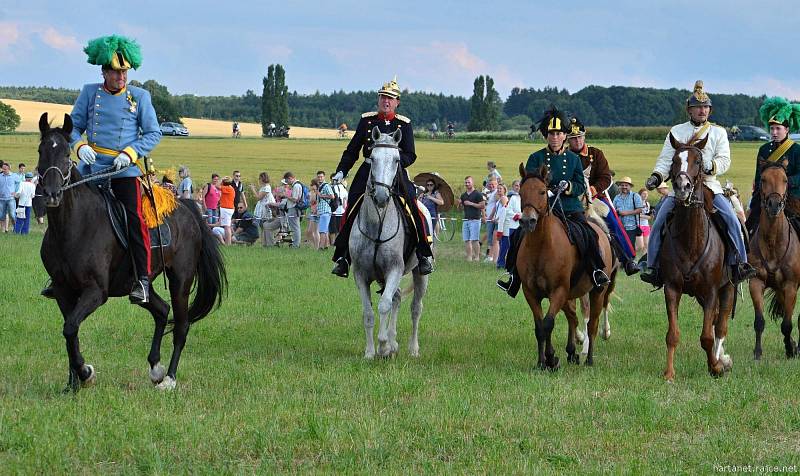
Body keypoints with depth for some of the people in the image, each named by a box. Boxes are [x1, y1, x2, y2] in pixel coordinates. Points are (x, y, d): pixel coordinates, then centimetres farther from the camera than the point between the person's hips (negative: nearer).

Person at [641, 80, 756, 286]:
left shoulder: (718, 132, 10)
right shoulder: (676, 132, 12)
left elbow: (724, 160, 0)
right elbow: (665, 159, 8)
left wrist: (711, 166, -22)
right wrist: (657, 176, -11)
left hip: (709, 185, -1)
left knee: (731, 219, -20)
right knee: (659, 222, -14)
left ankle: (739, 263, -12)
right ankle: (652, 266, -6)